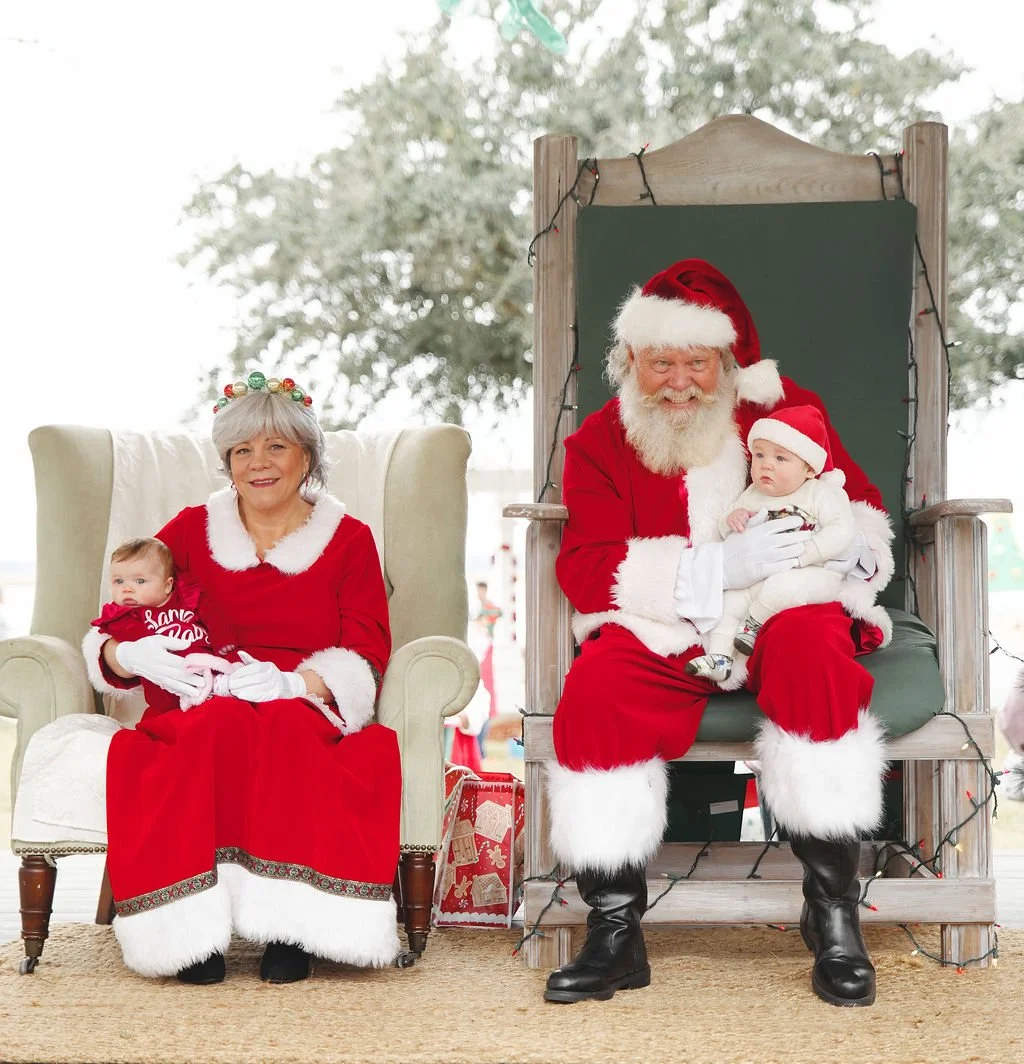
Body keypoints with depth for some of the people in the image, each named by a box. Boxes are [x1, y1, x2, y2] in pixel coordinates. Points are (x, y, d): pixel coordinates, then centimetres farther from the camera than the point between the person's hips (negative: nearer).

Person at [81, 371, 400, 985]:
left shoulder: (348, 540, 13)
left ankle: (289, 923, -33)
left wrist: (294, 681, -20)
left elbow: (367, 656, 1)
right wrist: (129, 654, -14)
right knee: (222, 727, -35)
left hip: (308, 712, -1)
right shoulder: (192, 531, 16)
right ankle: (194, 931, -32)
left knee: (280, 728, -36)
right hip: (199, 711, 1)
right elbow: (111, 629, 12)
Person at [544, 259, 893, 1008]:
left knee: (813, 642, -35)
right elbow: (586, 569, -8)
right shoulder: (601, 440, 5)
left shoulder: (788, 407, 8)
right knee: (596, 685, -31)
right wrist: (717, 568, -22)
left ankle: (834, 909, -24)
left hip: (784, 614, 0)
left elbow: (863, 507, 12)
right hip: (664, 635, 0)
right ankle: (615, 933, -21)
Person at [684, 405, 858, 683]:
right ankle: (719, 656, -11)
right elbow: (725, 534, 17)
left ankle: (754, 624, -9)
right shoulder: (752, 496, 10)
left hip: (813, 574, -6)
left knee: (781, 586, -34)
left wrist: (800, 554, -28)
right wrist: (732, 520, -9)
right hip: (760, 576, 6)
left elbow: (842, 531, -19)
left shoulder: (822, 493, -6)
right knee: (729, 595, -10)